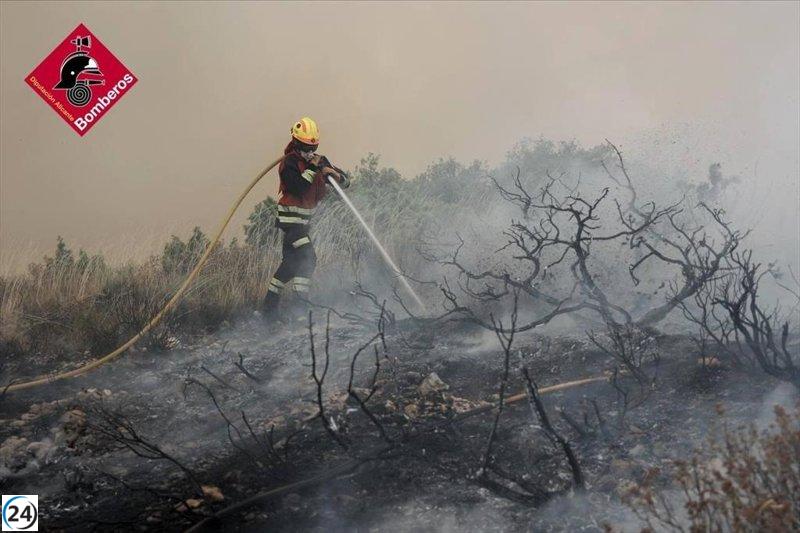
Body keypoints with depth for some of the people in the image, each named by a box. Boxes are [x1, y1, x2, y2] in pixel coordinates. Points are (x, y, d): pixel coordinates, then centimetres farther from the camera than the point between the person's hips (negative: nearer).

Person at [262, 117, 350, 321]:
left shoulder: (320, 161, 9)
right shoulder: (289, 163, -12)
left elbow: (345, 182, 6)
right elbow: (297, 187, -27)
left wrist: (335, 174, -15)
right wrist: (312, 168, -23)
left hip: (305, 218, 8)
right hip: (290, 217, -8)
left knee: (292, 260, 13)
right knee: (307, 257, -20)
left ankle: (270, 302, 23)